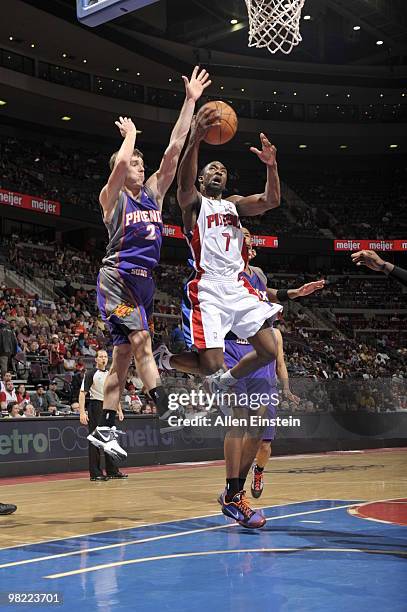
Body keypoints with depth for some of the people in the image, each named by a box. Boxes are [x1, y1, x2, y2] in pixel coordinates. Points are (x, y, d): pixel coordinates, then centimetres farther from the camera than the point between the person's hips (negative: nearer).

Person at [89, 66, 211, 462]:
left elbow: (174, 149, 7)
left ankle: (104, 429, 9)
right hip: (117, 277, -6)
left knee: (123, 355, 5)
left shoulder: (153, 192, 14)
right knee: (141, 341, -20)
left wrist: (190, 101, 3)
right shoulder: (112, 197, -1)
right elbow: (120, 163, -23)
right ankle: (166, 408, -25)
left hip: (144, 280, 6)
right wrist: (130, 134, -4)